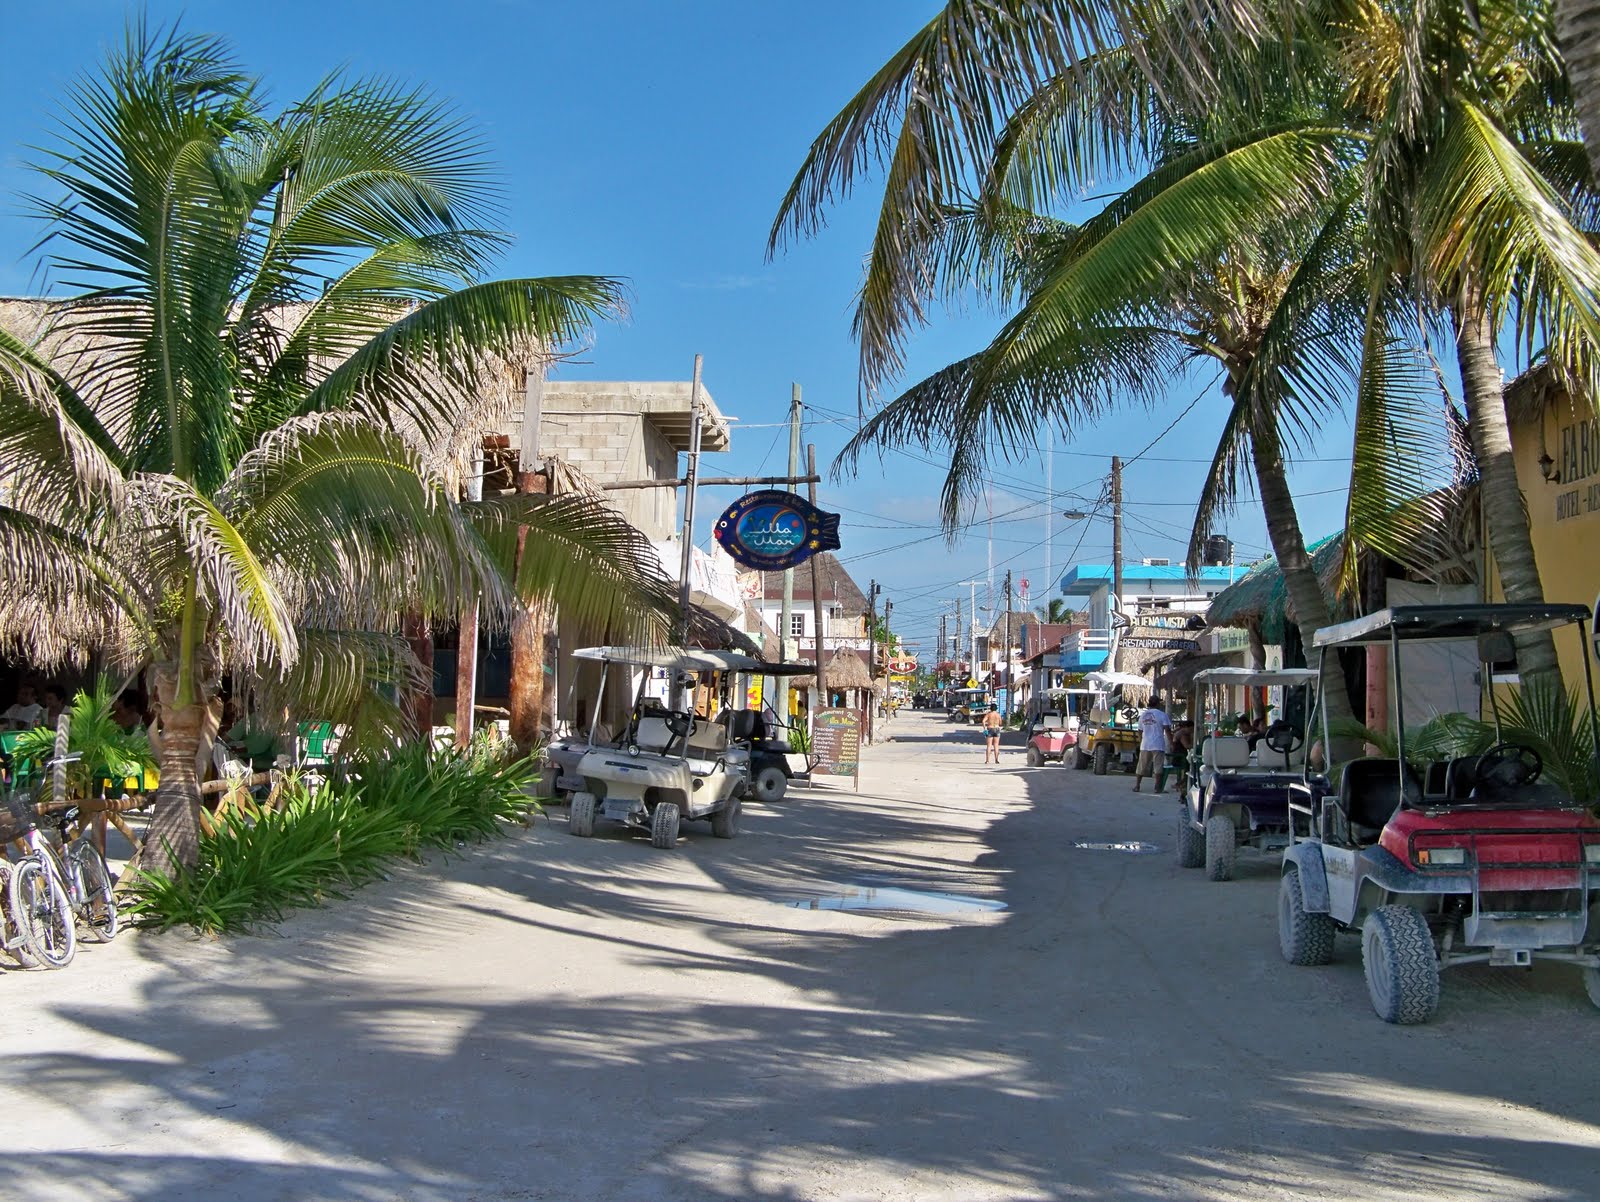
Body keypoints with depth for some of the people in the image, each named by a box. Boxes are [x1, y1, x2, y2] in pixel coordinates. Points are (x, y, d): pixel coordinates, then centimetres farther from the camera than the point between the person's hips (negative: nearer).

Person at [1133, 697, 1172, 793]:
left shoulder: (1143, 715, 11)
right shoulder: (1162, 714, -5)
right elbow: (1167, 729, -11)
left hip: (1145, 745, 4)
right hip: (1158, 745, -4)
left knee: (1141, 767, 9)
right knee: (1158, 767, -2)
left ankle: (1137, 786, 10)